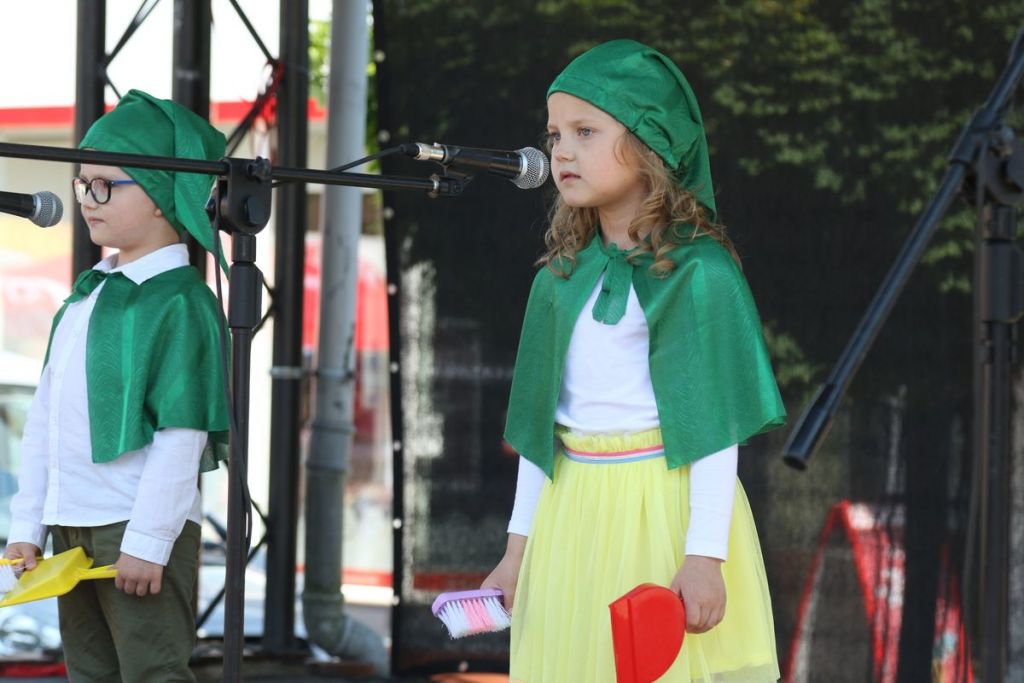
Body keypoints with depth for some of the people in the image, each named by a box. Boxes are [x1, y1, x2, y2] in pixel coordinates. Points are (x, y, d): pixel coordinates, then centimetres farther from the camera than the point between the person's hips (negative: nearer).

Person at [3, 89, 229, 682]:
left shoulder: (180, 302, -12)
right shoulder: (85, 296, 13)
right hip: (74, 525, 9)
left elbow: (181, 434, -17)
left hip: (143, 531, -9)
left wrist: (147, 541, -20)